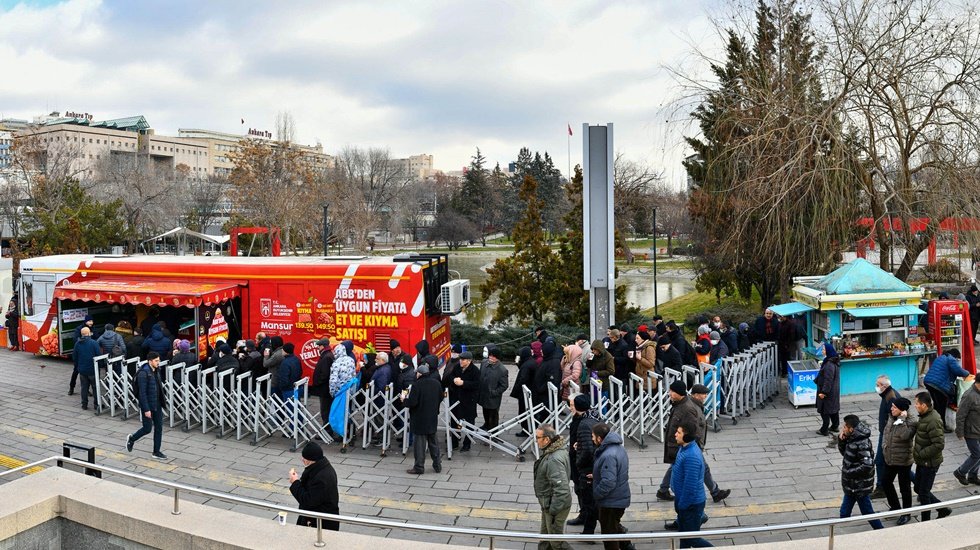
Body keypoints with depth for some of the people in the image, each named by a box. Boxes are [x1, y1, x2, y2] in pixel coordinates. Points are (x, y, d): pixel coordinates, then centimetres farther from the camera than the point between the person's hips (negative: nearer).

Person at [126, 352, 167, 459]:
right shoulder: (143, 373, -20)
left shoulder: (156, 371, 5)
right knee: (147, 428, 3)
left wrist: (161, 402, 14)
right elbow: (142, 393, -21)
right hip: (148, 406, -7)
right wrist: (146, 409, -22)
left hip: (157, 405, 7)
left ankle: (156, 451, 16)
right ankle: (131, 438, 32)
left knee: (159, 427, 7)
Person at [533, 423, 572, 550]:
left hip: (555, 506, -10)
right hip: (548, 503, 10)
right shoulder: (551, 451, 1)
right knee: (545, 538, 25)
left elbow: (561, 488, -34)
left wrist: (553, 511, -26)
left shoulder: (554, 460, -32)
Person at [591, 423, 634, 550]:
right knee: (615, 526, 29)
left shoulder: (608, 456, -30)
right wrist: (596, 477, 10)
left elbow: (608, 482, -34)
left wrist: (596, 494, -18)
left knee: (609, 533, 8)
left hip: (611, 502, -10)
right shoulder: (619, 447, 2)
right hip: (620, 498, 10)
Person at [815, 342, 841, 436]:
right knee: (834, 407, 19)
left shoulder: (829, 364, -26)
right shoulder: (835, 361, 3)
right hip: (834, 390, 10)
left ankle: (824, 430, 6)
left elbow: (828, 379, -26)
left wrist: (823, 392, -24)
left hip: (828, 391, -10)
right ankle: (835, 426, 31)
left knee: (824, 410, 0)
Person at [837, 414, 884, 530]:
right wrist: (841, 440, -1)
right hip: (851, 486, 9)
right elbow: (844, 452, 16)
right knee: (844, 513, 18)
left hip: (860, 487, -9)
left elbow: (867, 465, -32)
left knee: (867, 512, 6)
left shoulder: (862, 444, -27)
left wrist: (849, 472, -23)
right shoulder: (852, 439, 2)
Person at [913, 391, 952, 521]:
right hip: (922, 461, 9)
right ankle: (943, 509, 32)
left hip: (929, 463, -9)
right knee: (917, 488, 19)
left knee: (923, 493, 4)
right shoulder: (924, 416, 4)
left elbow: (939, 444, -28)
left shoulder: (933, 421, -26)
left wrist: (920, 454, -22)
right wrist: (916, 448, 6)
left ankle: (926, 522, 19)